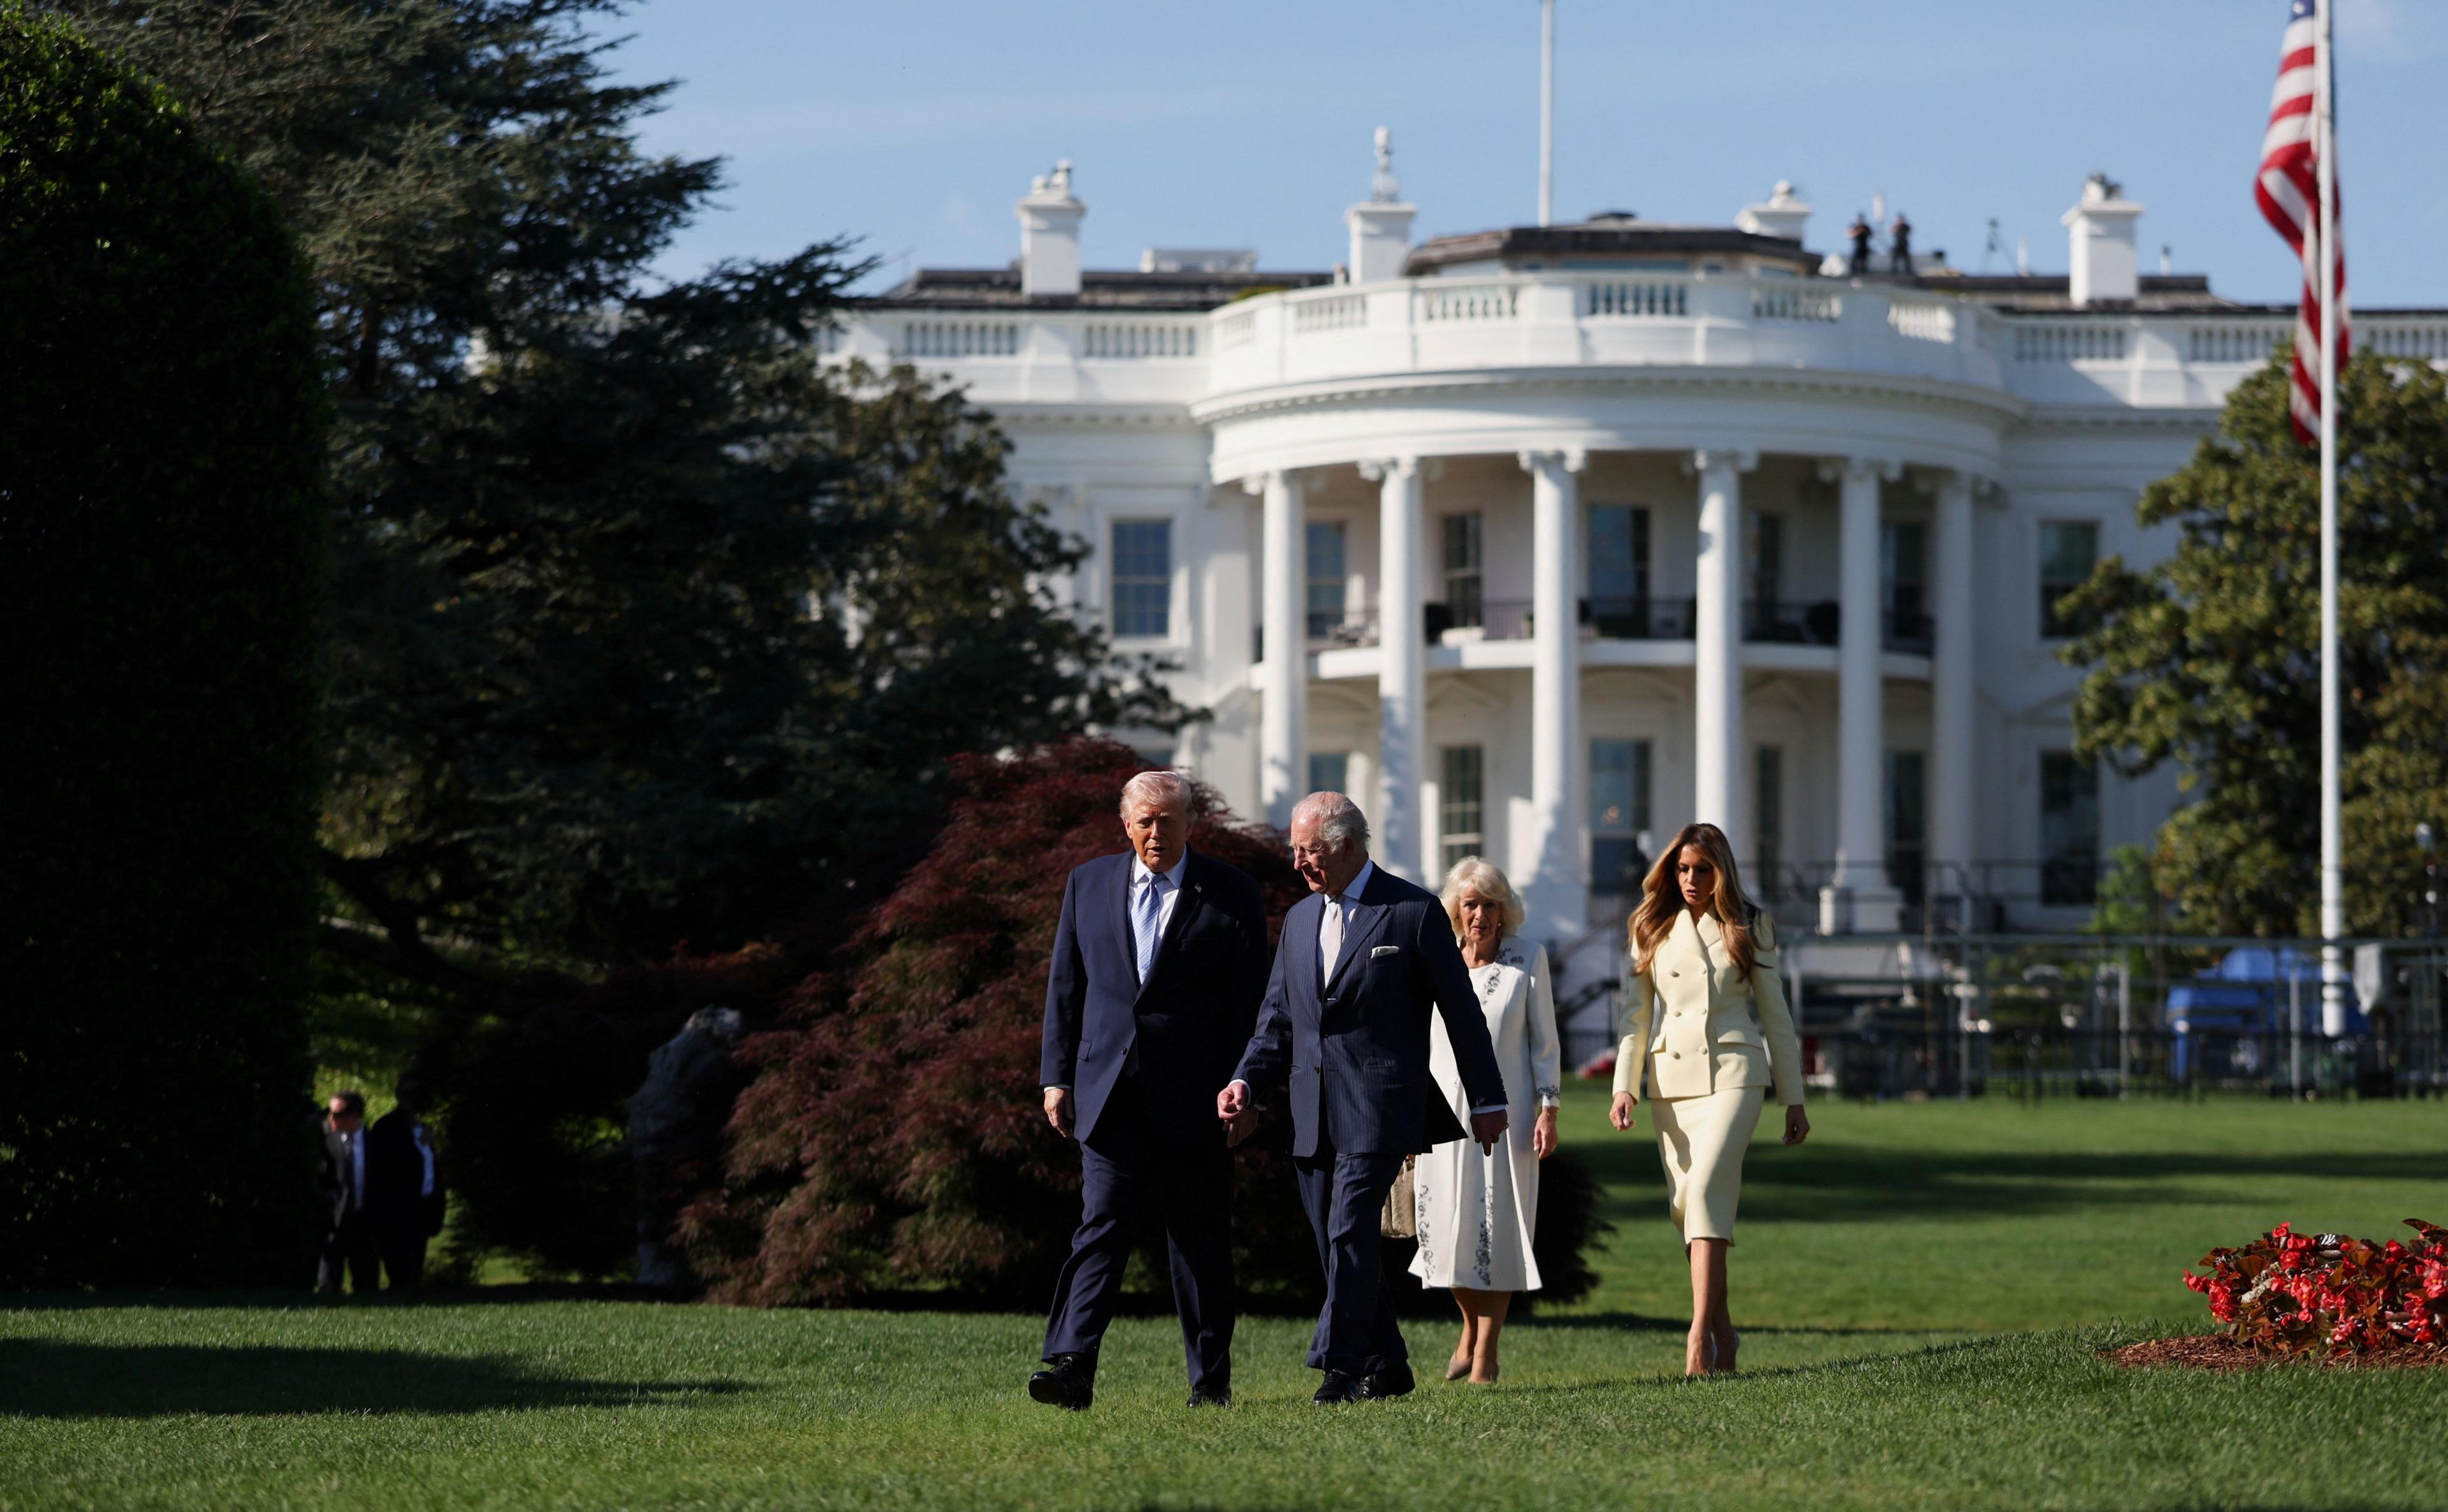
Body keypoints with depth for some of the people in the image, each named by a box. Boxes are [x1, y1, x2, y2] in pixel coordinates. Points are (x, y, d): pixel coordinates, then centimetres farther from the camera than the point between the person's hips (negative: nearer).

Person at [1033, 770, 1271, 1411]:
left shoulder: (1232, 896, 1)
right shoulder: (1088, 884, 10)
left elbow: (1250, 1003, 0)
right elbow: (1065, 986, 12)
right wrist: (1057, 1076, 5)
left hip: (1194, 1100, -1)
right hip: (1110, 1090, 2)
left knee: (1200, 1240, 5)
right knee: (1101, 1227, -8)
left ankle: (1211, 1378, 15)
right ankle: (1071, 1369, -18)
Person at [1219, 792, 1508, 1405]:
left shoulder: (1413, 911, -2)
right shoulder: (1299, 919, 16)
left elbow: (1460, 1009, 1)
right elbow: (1278, 1016, 18)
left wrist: (1487, 1100, 2)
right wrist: (1247, 1082, 1)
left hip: (1379, 1106, -6)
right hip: (1312, 1112, 6)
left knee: (1350, 1232, -17)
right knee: (1335, 1244, 7)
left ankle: (1341, 1366, -19)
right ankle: (1385, 1366, 17)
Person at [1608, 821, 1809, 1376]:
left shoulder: (1749, 929, 6)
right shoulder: (1652, 930, 11)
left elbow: (1775, 1016, 9)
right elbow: (1636, 1014, 11)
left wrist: (1794, 1099, 9)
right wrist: (1625, 1086, -1)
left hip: (1732, 1074, -3)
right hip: (1670, 1077, 3)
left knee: (1706, 1186, -21)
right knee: (1684, 1203, 2)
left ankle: (1699, 1333, -28)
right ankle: (1723, 1331, 18)